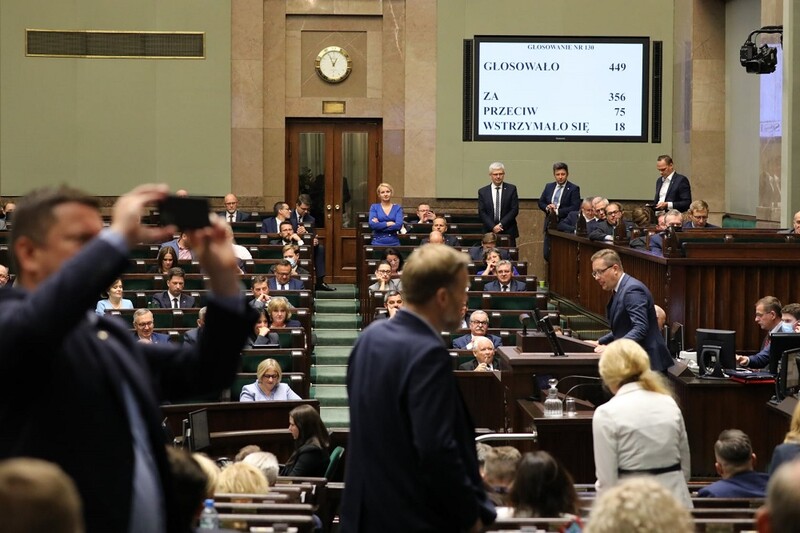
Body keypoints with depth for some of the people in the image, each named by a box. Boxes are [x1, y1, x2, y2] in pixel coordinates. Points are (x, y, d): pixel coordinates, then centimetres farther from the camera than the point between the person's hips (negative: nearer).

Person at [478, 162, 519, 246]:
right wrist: (493, 227, -11)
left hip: (508, 232, 0)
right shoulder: (482, 191, 7)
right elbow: (481, 212, 2)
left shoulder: (511, 189, 5)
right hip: (489, 232, 0)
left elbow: (515, 210, -1)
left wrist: (501, 224, -9)